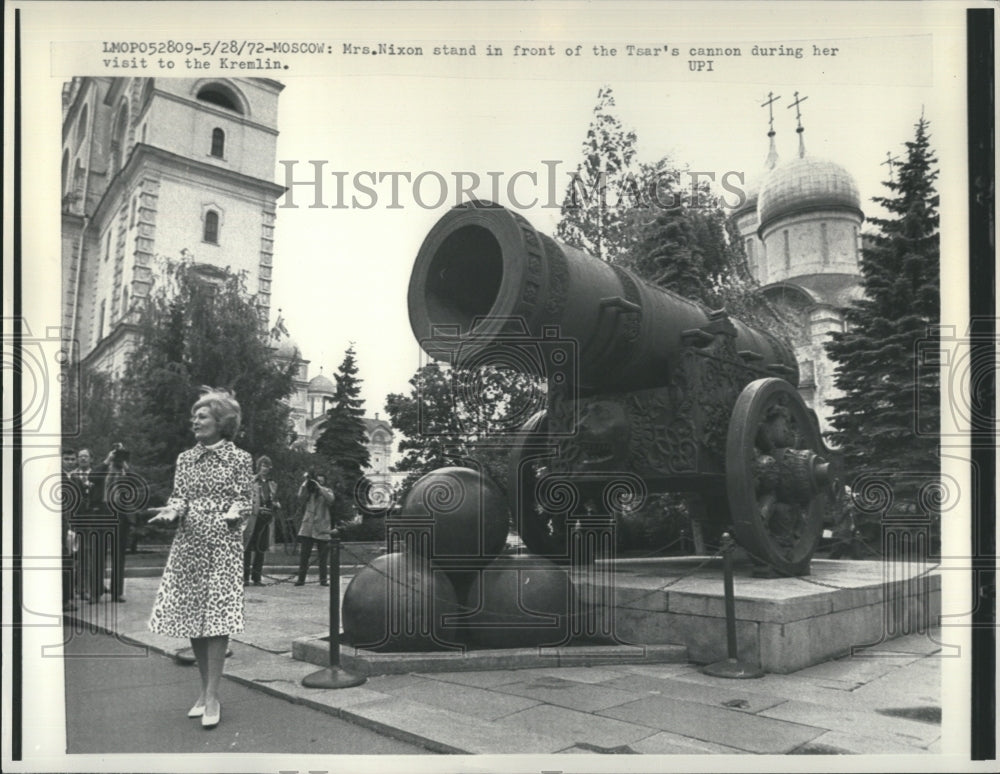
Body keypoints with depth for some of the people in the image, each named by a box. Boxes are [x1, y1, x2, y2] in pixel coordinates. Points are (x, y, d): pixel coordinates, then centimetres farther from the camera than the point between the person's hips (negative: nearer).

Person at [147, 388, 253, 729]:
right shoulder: (185, 458, 12)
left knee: (217, 617, -7)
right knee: (191, 617, 7)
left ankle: (212, 697, -1)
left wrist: (231, 515, -23)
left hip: (223, 545, -4)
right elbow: (179, 496, 8)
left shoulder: (240, 459, 0)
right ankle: (205, 689, 21)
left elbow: (245, 500, -2)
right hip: (188, 544, 4)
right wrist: (172, 510, -14)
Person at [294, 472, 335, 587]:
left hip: (322, 529, -1)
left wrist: (319, 486, -14)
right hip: (307, 527, 1)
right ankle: (301, 578, 4)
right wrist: (305, 482, -12)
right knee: (304, 554, -1)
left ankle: (323, 579, 8)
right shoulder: (310, 491, 11)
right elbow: (300, 495, -7)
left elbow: (330, 498, -14)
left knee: (323, 555, 2)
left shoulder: (327, 491, 9)